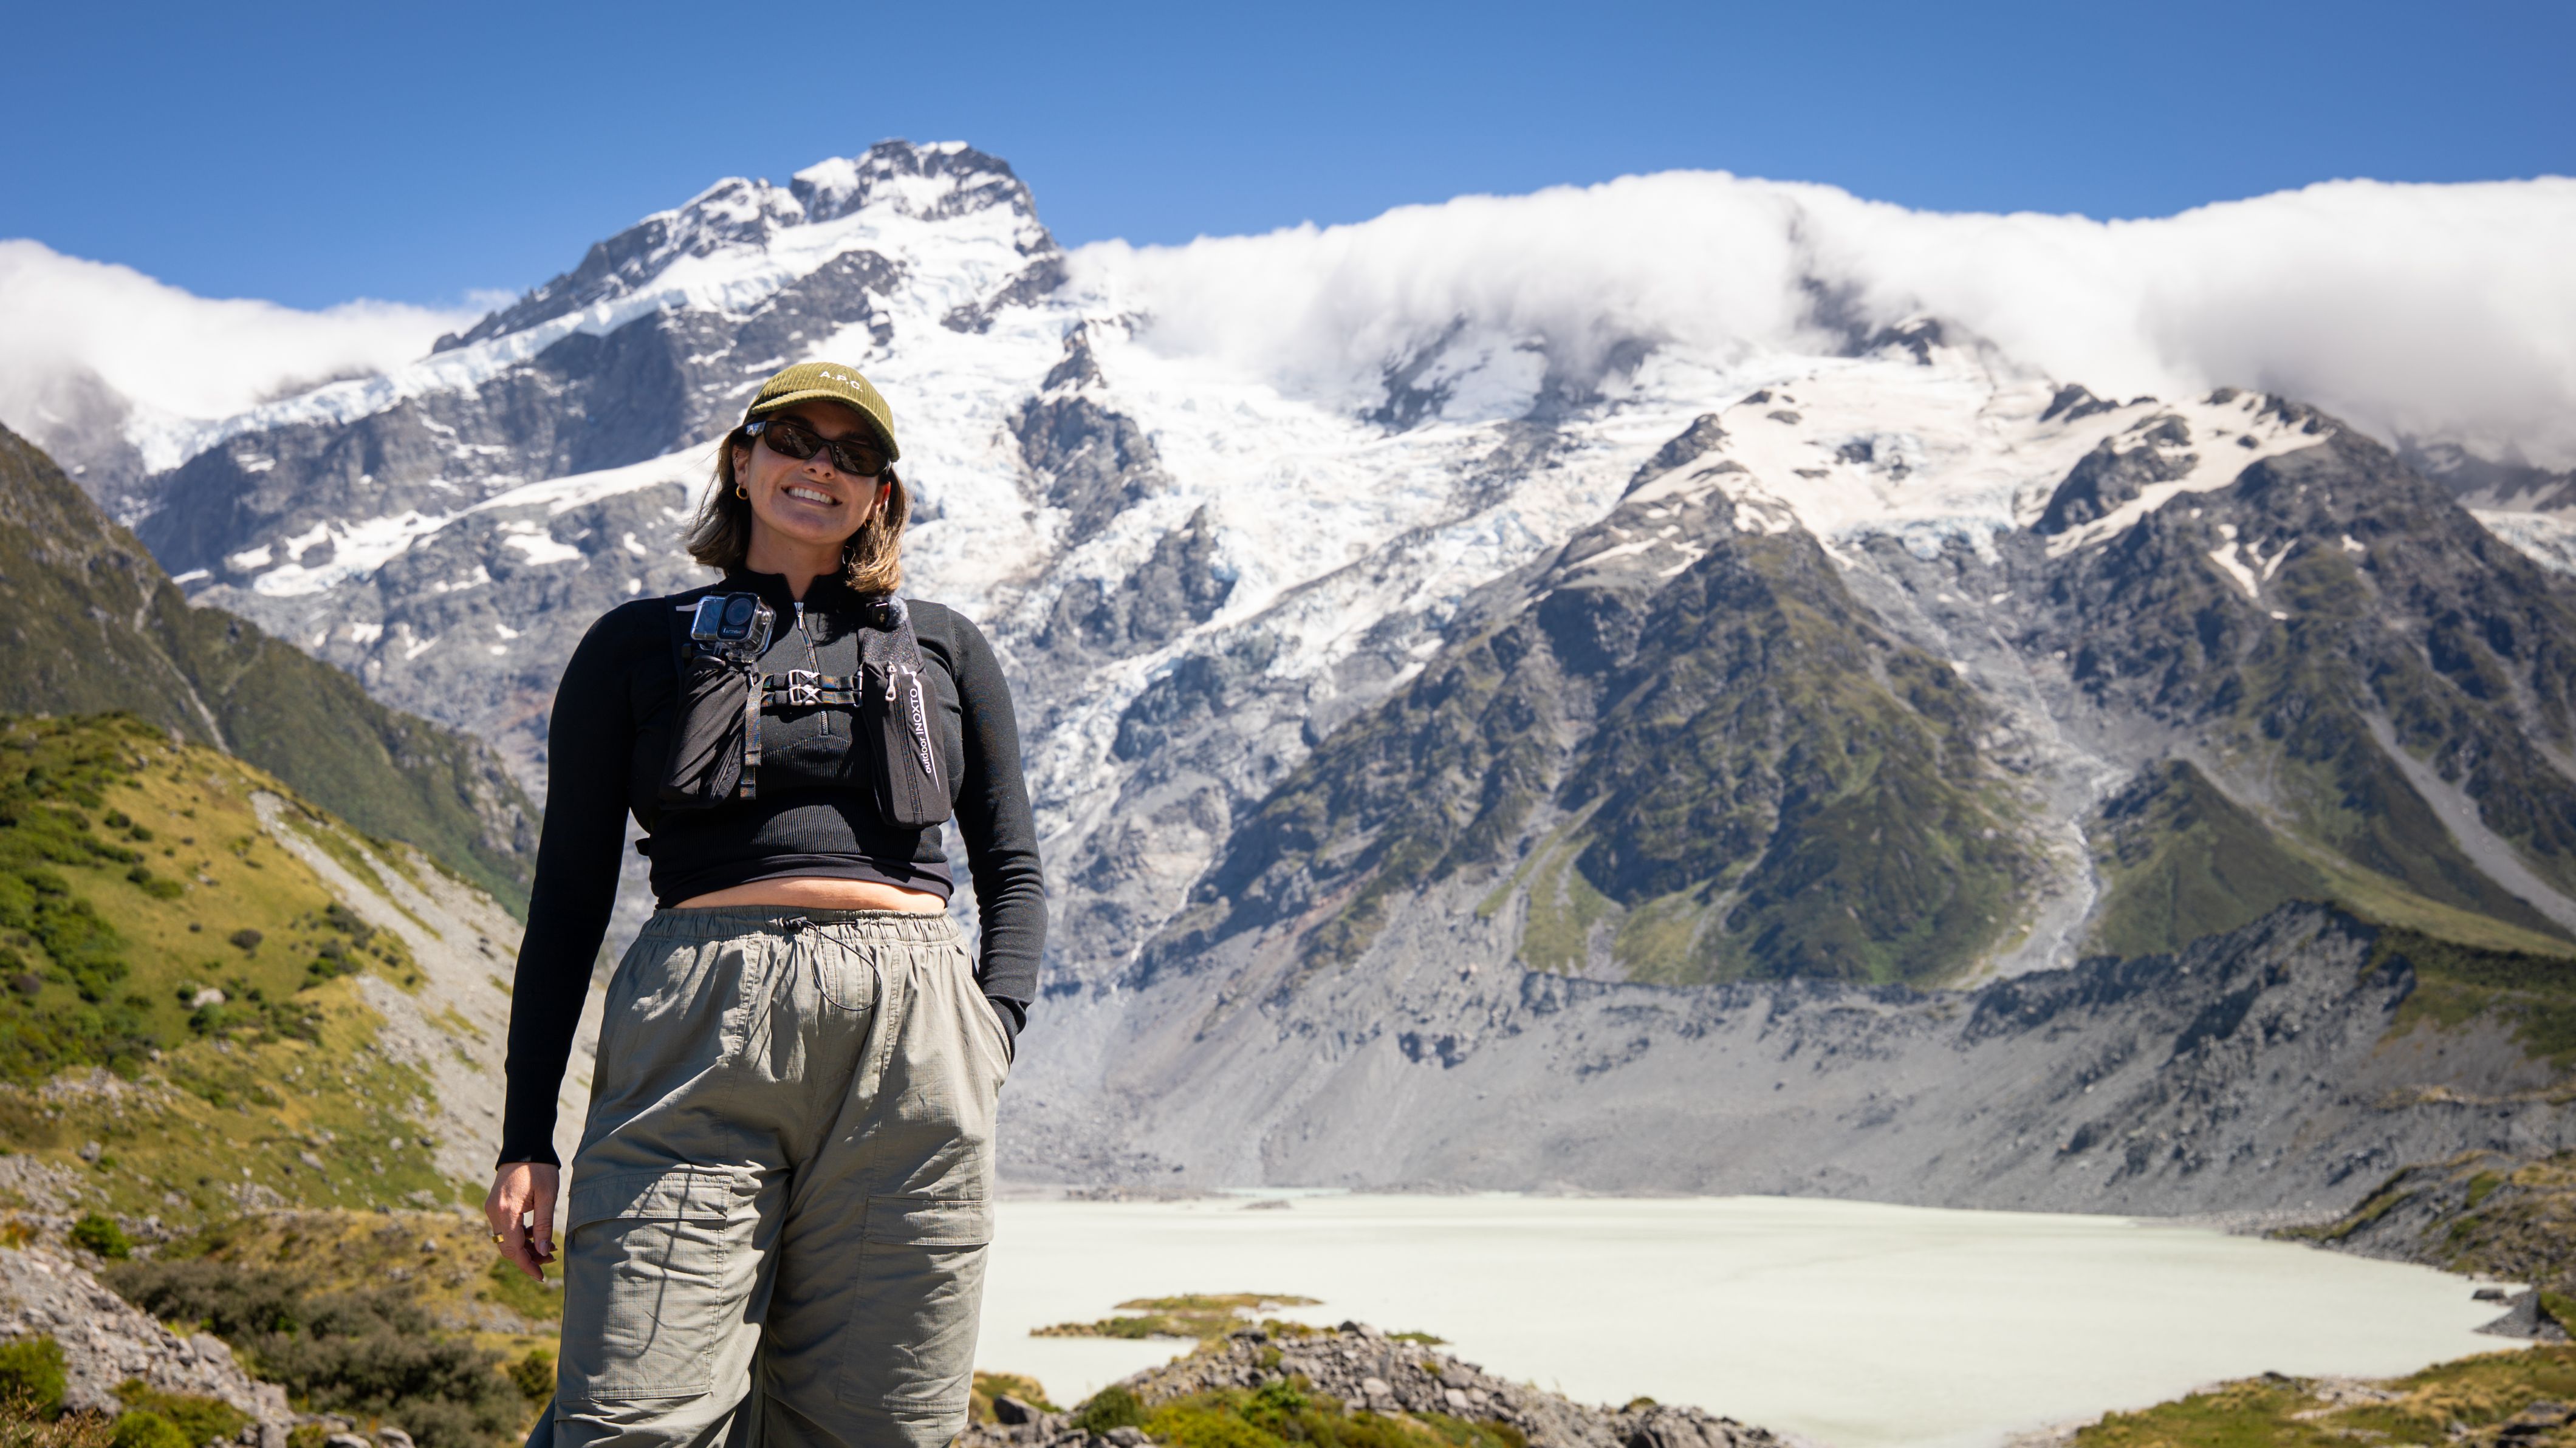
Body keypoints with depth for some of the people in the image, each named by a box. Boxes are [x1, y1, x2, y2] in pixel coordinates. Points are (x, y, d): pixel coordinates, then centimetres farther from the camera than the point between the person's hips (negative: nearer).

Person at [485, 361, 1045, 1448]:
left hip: (910, 1038, 2)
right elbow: (569, 898, 11)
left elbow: (1014, 873, 19)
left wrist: (992, 1039, 1)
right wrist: (526, 1138, 5)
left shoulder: (944, 648, 18)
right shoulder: (638, 645, 14)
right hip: (698, 1033, -1)